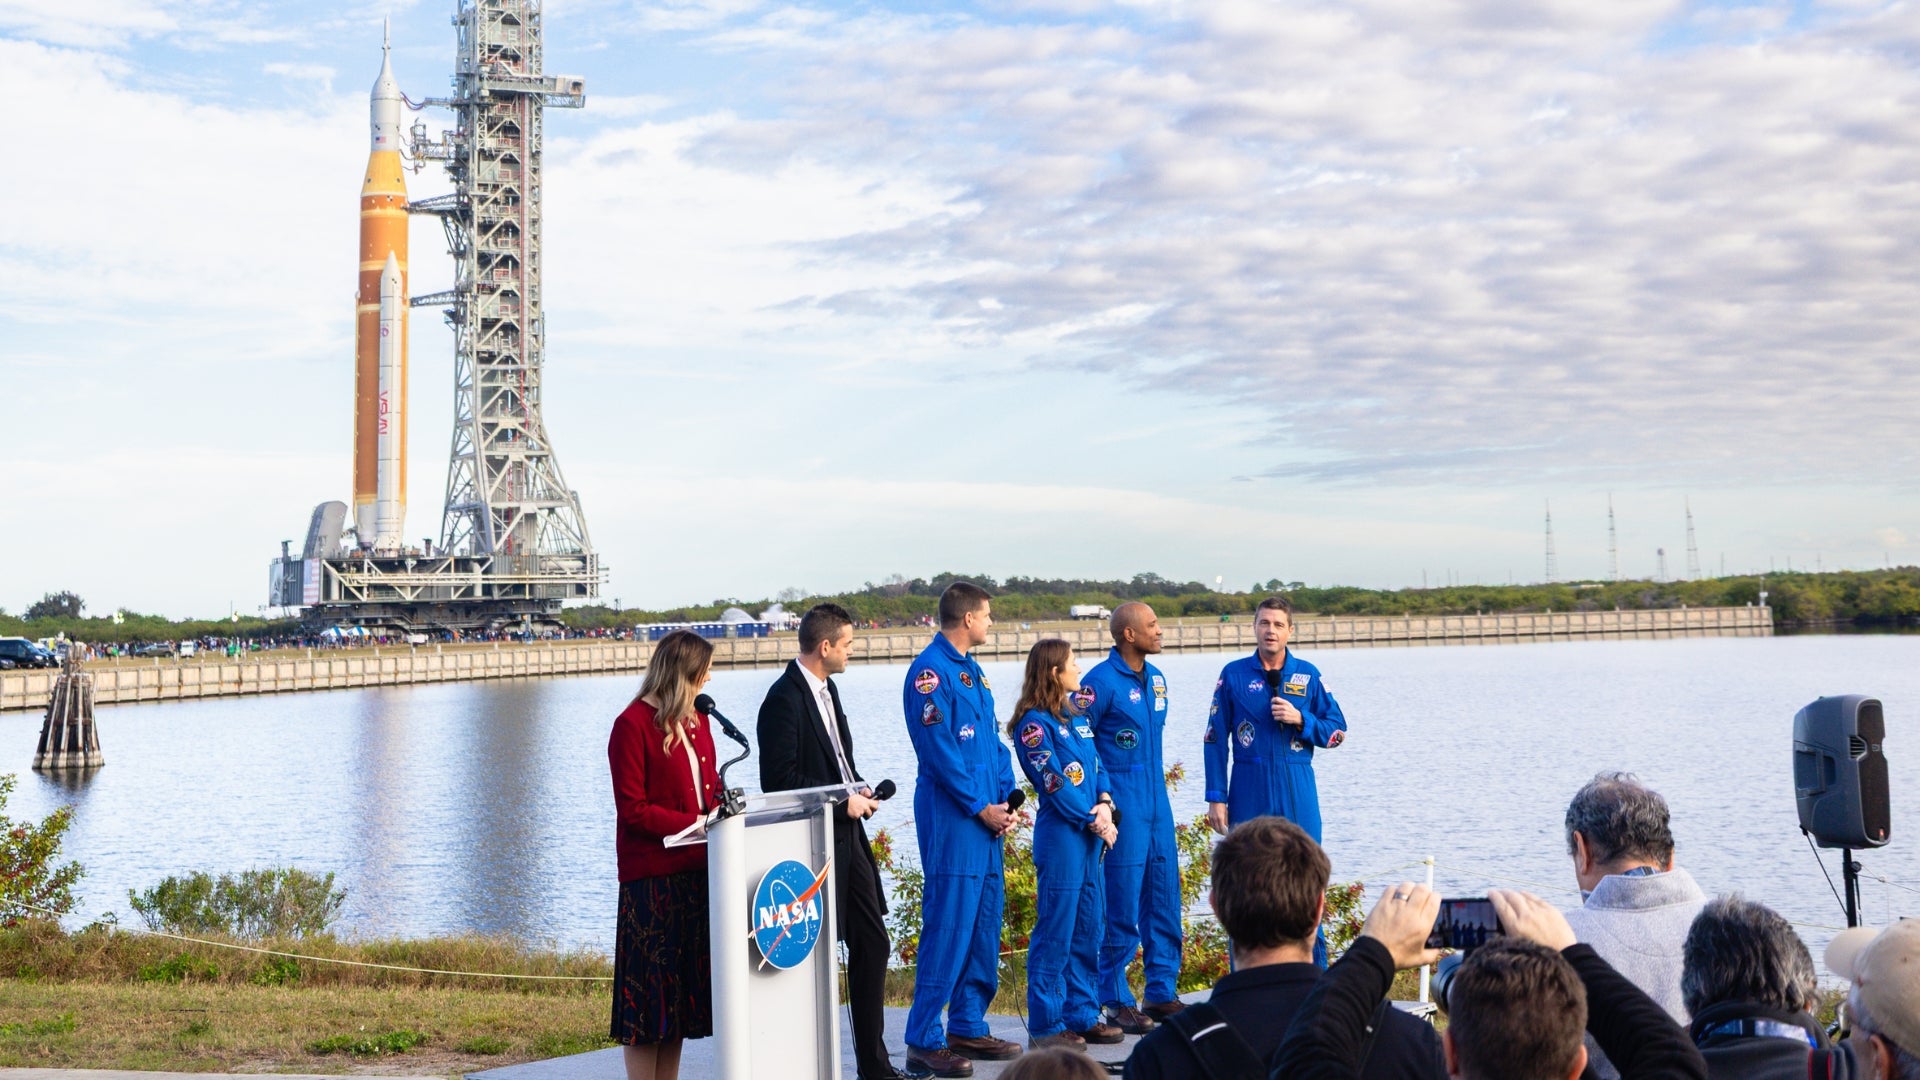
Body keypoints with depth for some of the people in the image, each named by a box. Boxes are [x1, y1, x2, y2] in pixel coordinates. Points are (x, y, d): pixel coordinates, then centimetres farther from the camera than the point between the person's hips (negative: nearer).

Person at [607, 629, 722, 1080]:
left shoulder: (695, 720, 15)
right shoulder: (633, 725, -11)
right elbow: (632, 811, -14)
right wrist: (696, 822, -19)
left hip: (695, 870, 8)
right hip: (652, 877, -8)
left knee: (682, 990, 11)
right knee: (649, 993, -3)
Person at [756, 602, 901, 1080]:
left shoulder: (826, 689, 13)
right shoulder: (785, 698, -16)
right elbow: (779, 781, -20)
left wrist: (857, 789, 5)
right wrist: (843, 800, -16)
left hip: (847, 836, 10)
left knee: (872, 944, 12)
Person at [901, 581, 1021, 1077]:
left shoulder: (972, 671, 17)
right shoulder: (930, 672, -11)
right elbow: (939, 751, -16)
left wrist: (1006, 797, 5)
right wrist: (981, 807, -13)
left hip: (987, 818, 9)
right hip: (951, 818, -9)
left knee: (985, 925, 12)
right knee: (948, 928, -8)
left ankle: (968, 1028, 21)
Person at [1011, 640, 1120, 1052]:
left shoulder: (1076, 716, 15)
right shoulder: (1035, 723, -10)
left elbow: (1098, 767, 13)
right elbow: (1053, 784, -14)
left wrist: (1106, 803, -5)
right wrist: (1094, 821, -10)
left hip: (1090, 836, 8)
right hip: (1059, 835, -8)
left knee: (1087, 929, 12)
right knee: (1055, 932, -3)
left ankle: (1082, 1016, 22)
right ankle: (1045, 1026, 4)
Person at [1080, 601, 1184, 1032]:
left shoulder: (1155, 678, 12)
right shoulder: (1102, 681, -12)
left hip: (1157, 806, 8)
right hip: (1123, 810, -8)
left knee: (1164, 900, 10)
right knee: (1122, 907, -3)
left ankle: (1162, 993, 19)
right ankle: (1116, 1001, 7)